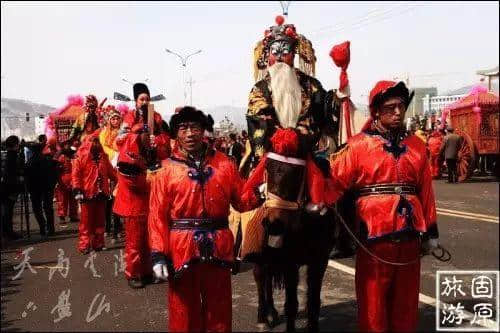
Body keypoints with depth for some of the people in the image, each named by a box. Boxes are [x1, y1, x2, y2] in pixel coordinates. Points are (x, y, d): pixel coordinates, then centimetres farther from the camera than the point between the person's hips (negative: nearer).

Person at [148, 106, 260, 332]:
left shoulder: (224, 164, 2)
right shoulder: (167, 169, -3)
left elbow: (241, 201, 5)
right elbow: (158, 215, -5)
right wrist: (158, 254, -11)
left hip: (218, 247, 2)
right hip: (182, 248, -1)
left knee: (219, 310, 15)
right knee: (184, 311, 13)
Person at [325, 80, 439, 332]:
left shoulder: (416, 145, 8)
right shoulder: (358, 145, -4)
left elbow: (426, 191, 10)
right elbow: (336, 180, -13)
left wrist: (431, 230, 11)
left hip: (410, 236, 4)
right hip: (374, 236, -4)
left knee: (406, 301, 16)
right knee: (373, 301, 7)